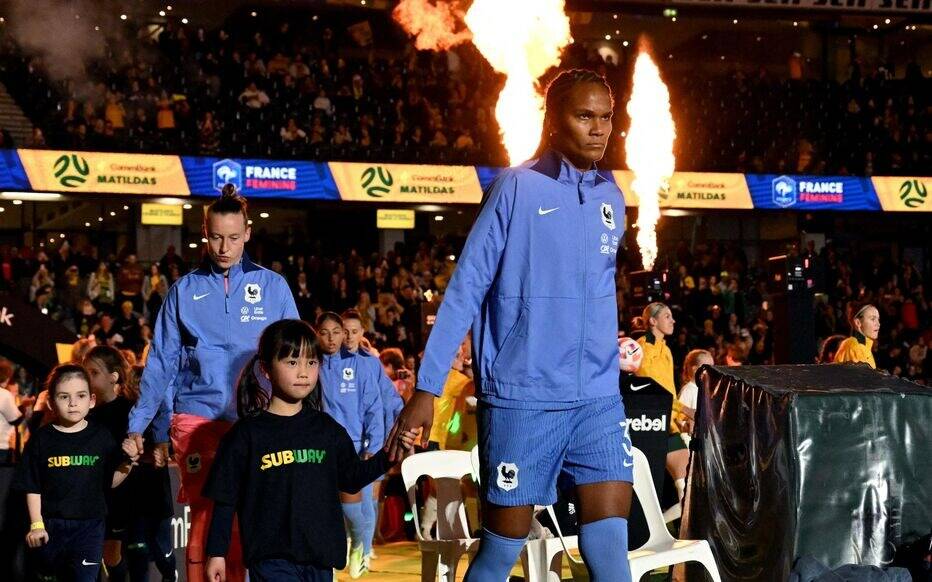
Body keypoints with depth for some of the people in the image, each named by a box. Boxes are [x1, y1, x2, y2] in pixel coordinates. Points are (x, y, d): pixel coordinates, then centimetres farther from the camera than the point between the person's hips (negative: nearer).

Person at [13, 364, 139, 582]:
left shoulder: (101, 437, -1)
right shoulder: (42, 439, -2)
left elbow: (111, 481, 3)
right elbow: (32, 488, 1)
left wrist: (128, 461, -13)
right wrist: (36, 524, -4)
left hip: (90, 525, -1)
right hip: (51, 526, 1)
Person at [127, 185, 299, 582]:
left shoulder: (273, 287, 7)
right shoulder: (184, 291, 9)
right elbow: (161, 365, 9)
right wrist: (138, 425, 1)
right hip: (196, 419, 0)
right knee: (205, 518, -5)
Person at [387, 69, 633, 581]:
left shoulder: (611, 198, 10)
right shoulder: (517, 187, -6)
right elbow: (465, 289, -7)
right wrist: (426, 388, -11)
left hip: (598, 398, 4)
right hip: (521, 397, -4)